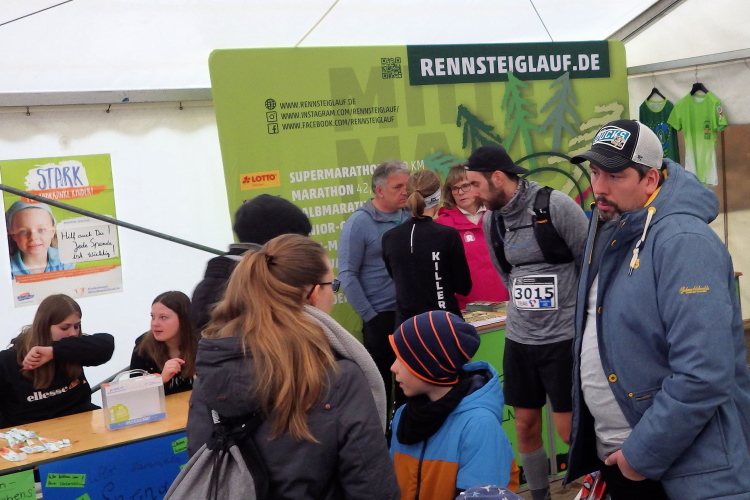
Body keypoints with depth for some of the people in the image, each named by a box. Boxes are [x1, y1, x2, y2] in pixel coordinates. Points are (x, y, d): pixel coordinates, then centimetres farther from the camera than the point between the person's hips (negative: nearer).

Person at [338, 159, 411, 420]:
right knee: (380, 380, 8)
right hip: (381, 316, -4)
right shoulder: (359, 222, -11)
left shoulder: (410, 217, 1)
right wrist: (369, 315, -10)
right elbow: (347, 274, -11)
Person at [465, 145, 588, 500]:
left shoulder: (556, 206, -14)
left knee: (569, 428, -1)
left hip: (565, 337, -6)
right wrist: (526, 305, 13)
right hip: (518, 338, 6)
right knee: (525, 427, 11)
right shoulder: (490, 221, 5)